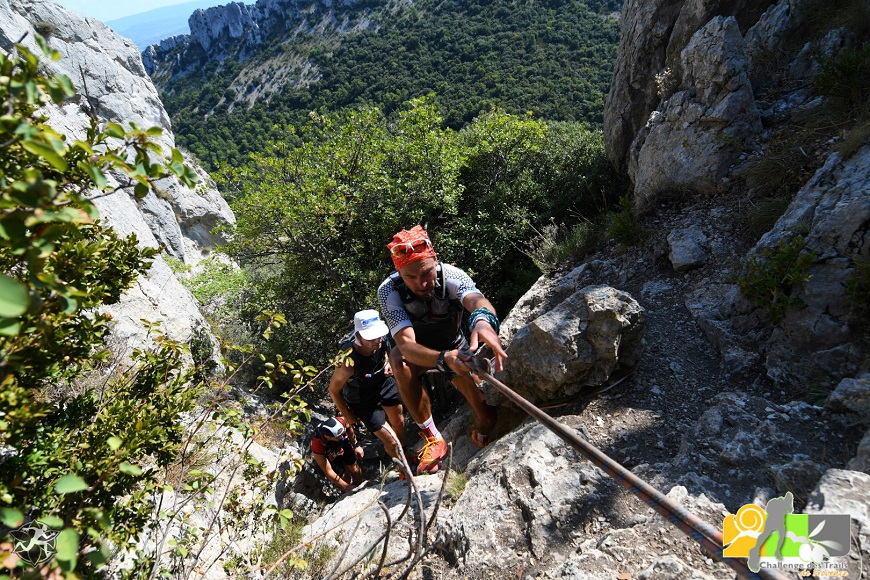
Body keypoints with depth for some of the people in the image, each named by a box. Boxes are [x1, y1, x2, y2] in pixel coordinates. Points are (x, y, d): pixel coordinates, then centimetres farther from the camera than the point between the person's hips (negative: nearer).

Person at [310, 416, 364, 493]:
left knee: (354, 469, 11)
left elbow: (348, 428, -11)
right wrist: (346, 487, -25)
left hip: (344, 445, 3)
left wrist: (356, 445, -5)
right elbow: (328, 472, -29)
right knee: (347, 480, -1)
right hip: (330, 457, -2)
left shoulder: (341, 422, -39)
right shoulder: (317, 447, -42)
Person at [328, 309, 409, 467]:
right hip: (363, 400, -4)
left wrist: (388, 363, -18)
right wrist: (348, 416, -7)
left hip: (384, 383, 5)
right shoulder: (349, 363, -40)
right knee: (391, 441, 0)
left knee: (399, 423, 18)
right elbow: (333, 390, -21)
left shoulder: (381, 342, -26)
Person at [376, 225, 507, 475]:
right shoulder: (388, 291, -32)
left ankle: (480, 437, 18)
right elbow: (406, 344, -45)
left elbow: (477, 300, -54)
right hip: (417, 352, 0)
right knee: (398, 360, -37)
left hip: (455, 347, 1)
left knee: (486, 419, -20)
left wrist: (483, 319, -80)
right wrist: (444, 359, -66)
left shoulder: (450, 275, -32)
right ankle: (433, 439, -22)